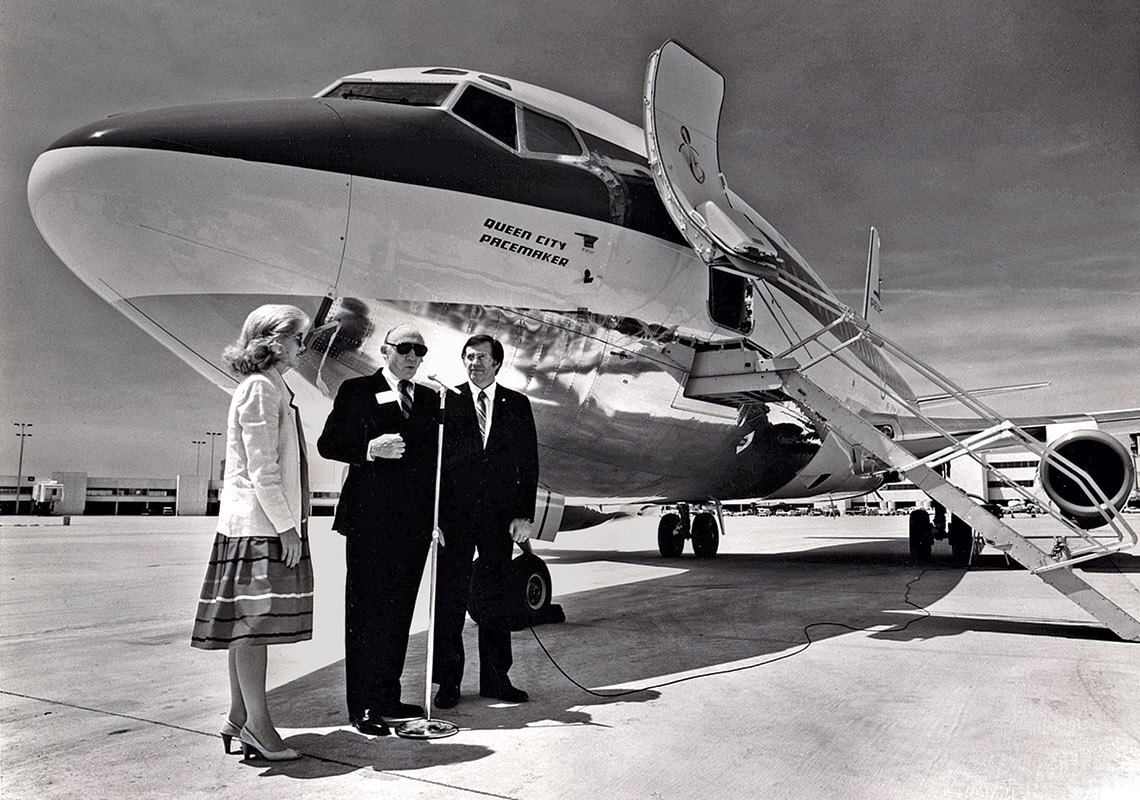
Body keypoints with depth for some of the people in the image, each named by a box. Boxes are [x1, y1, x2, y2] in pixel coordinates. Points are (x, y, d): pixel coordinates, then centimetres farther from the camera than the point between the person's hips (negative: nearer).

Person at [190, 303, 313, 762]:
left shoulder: (274, 389, 20)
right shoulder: (260, 389, -11)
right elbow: (261, 469, -17)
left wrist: (289, 523, 15)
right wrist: (286, 527, -17)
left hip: (270, 523, 10)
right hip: (259, 523, -10)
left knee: (250, 622, 12)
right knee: (255, 620, -4)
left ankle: (239, 719, 20)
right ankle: (256, 723, 4)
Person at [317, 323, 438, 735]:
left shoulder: (430, 398, 15)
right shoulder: (357, 391, 1)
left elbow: (434, 456, 15)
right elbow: (328, 443, -3)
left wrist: (436, 516, 7)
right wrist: (370, 448, -20)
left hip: (415, 523, 5)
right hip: (370, 520, -5)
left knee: (399, 613, 12)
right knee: (366, 613, 1)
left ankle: (387, 698, 24)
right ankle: (361, 706, 10)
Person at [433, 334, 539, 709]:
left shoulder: (517, 404, 8)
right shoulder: (447, 402, 4)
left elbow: (529, 463, 6)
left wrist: (524, 515, -1)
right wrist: (434, 515, -5)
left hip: (501, 516, 1)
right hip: (455, 514, -1)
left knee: (496, 597, 9)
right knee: (450, 598, 3)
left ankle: (495, 678, 20)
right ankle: (448, 680, 14)